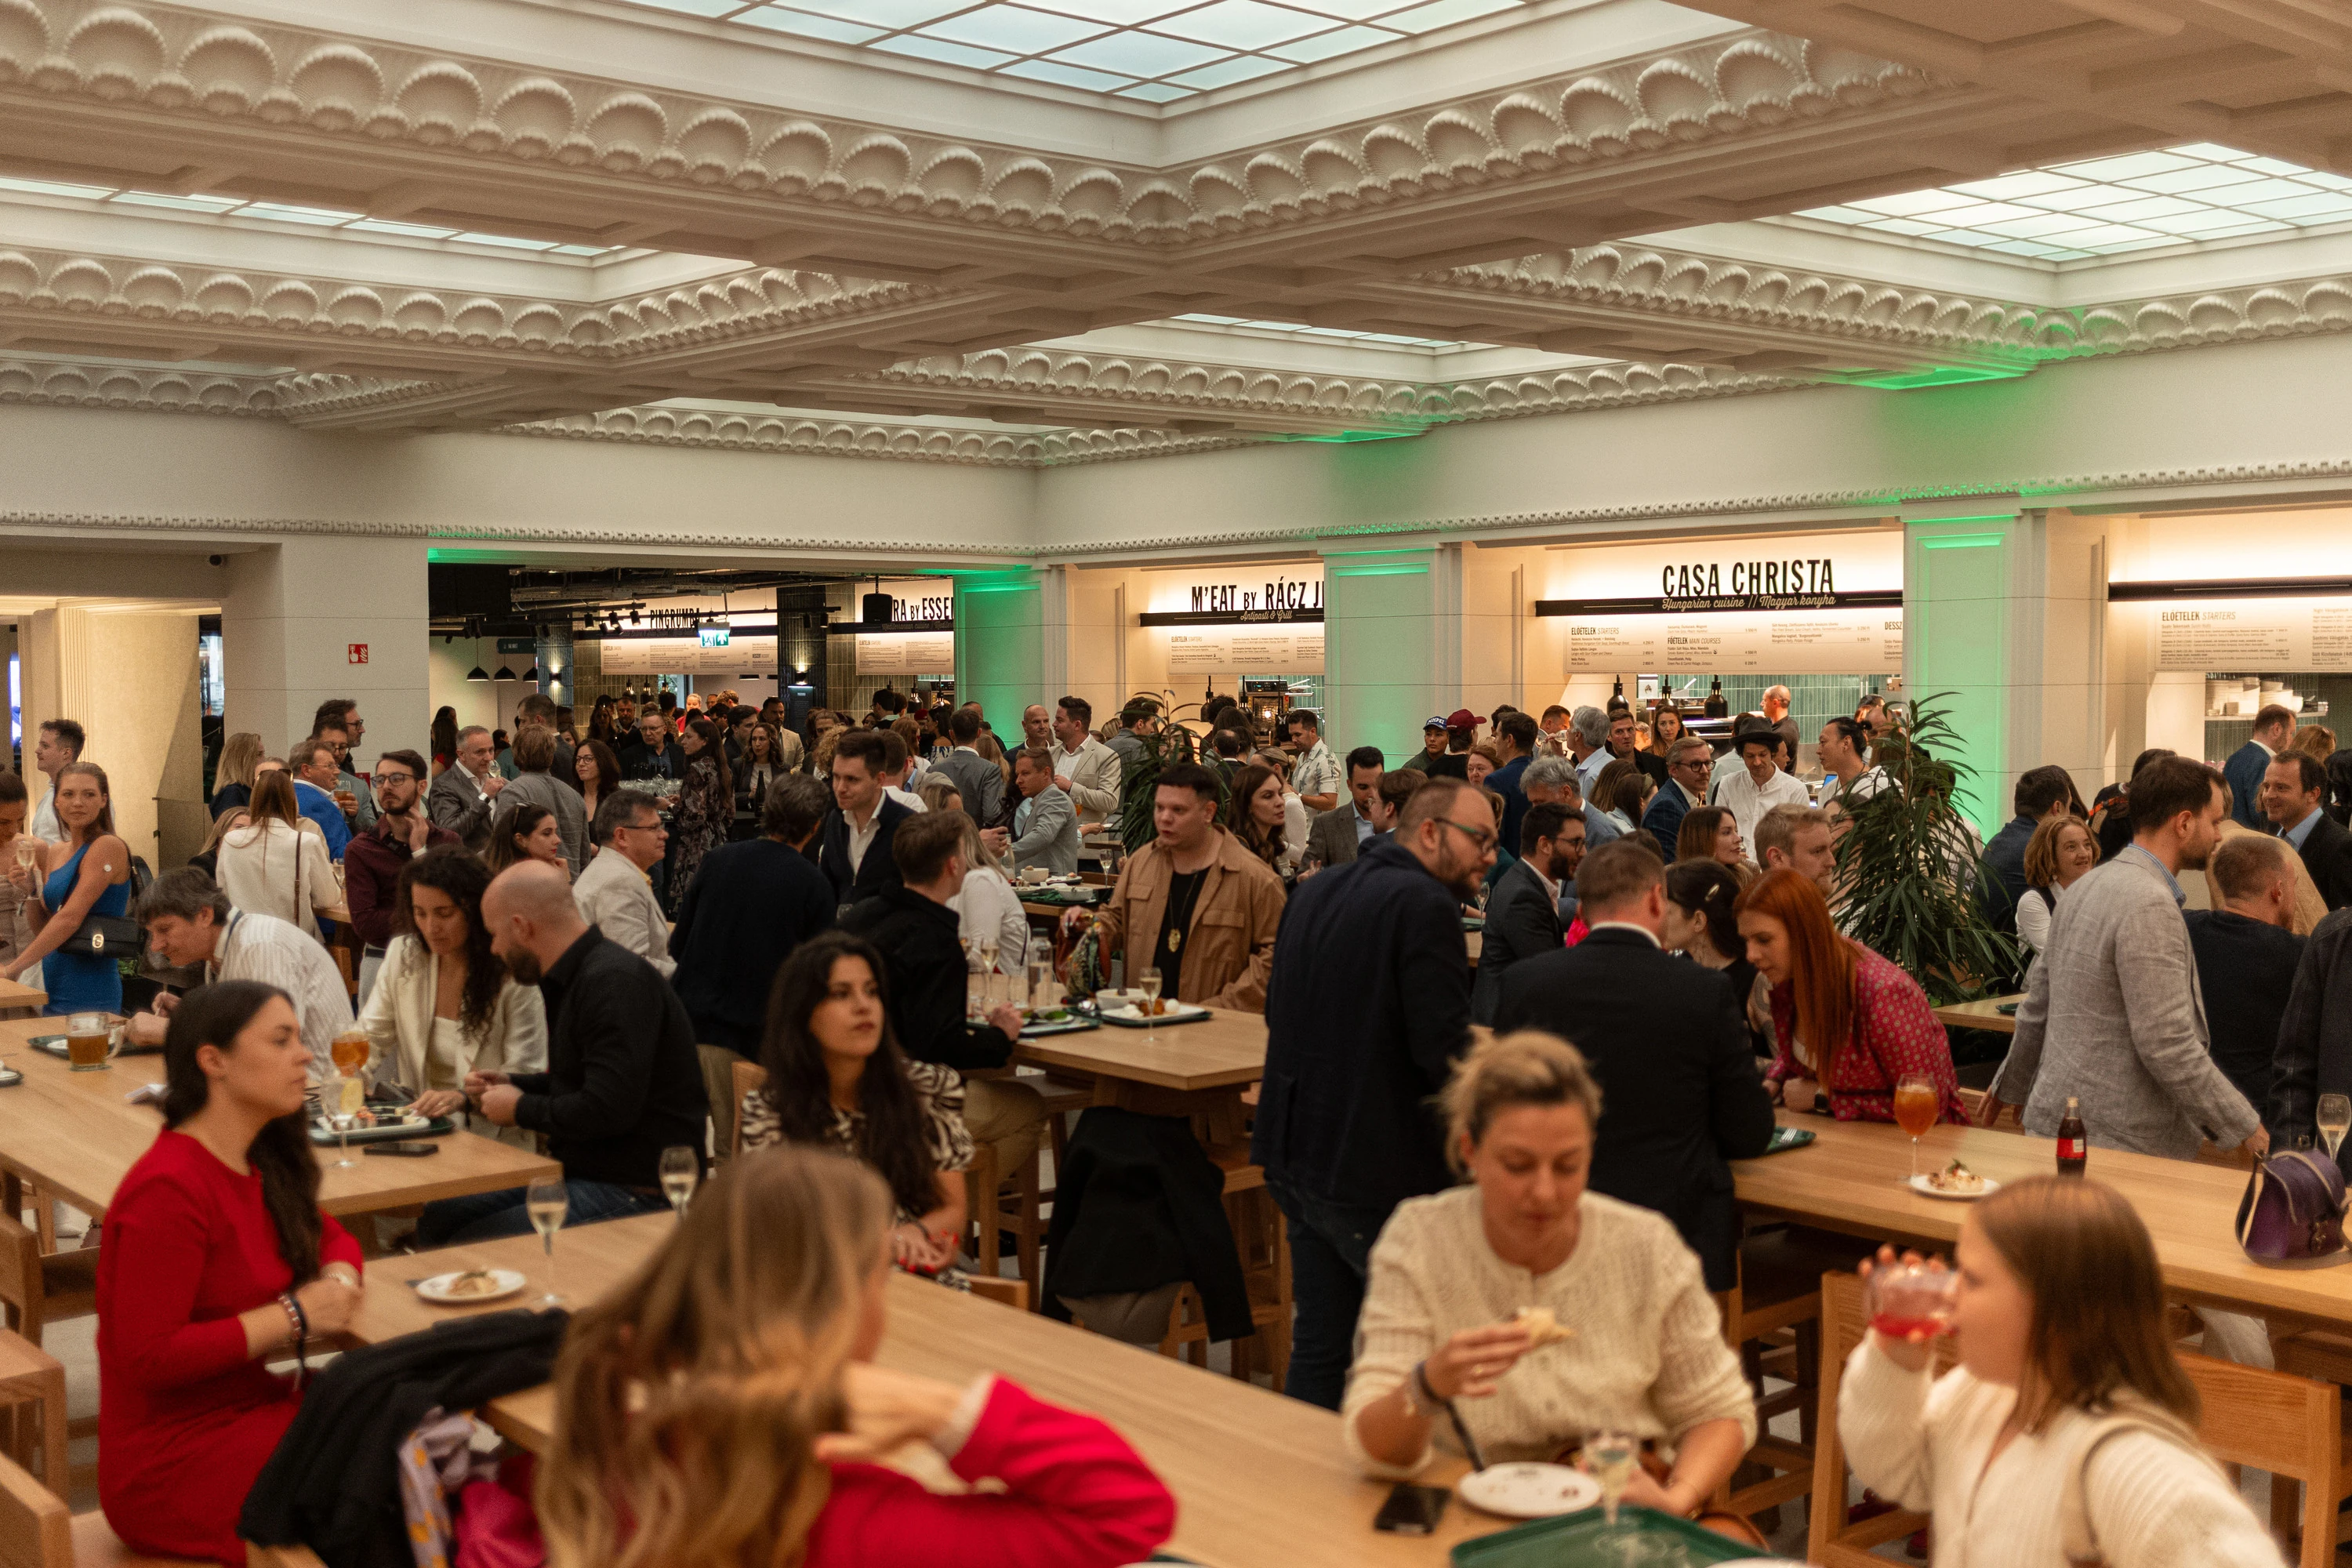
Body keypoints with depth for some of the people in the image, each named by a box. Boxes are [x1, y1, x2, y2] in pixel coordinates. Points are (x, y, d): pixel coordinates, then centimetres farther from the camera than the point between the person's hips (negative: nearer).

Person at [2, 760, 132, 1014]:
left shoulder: (108, 846, -11)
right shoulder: (54, 853, 12)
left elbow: (70, 918, -18)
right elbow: (42, 930, 17)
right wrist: (30, 891, -1)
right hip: (54, 989, 7)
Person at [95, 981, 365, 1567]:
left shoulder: (259, 1164, 6)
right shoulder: (169, 1190, -21)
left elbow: (327, 1235, 23)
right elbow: (149, 1357, -24)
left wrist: (339, 1279, -1)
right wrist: (291, 1318, -18)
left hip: (252, 1406, 8)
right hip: (173, 1469, -8)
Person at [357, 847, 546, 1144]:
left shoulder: (511, 972, -9)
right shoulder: (402, 954, 6)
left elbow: (527, 1074, -12)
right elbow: (370, 1036, 12)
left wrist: (462, 1097, -30)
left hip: (496, 1140, -5)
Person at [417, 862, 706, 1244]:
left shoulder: (616, 982, -19)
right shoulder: (574, 978, 15)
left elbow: (608, 1109, -27)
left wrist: (520, 1109, -11)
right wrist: (511, 1083, 14)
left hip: (635, 1192, -10)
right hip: (579, 1170, 10)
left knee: (469, 1248, -19)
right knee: (436, 1219, 5)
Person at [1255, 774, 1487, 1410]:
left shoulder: (1314, 892, 12)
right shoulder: (1425, 906, -15)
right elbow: (1446, 1051, -21)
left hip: (1293, 1159, 9)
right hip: (1379, 1170, -8)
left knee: (1318, 1344, 16)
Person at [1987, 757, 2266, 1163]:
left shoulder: (2089, 884, 11)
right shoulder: (2150, 906, -18)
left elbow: (2038, 1003, 21)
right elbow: (2168, 1047, -22)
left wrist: (2011, 1084, 33)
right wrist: (2245, 1126, -12)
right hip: (2116, 1142, -10)